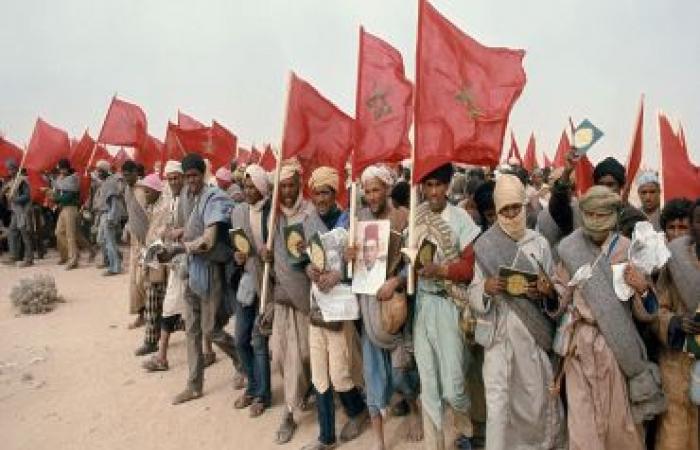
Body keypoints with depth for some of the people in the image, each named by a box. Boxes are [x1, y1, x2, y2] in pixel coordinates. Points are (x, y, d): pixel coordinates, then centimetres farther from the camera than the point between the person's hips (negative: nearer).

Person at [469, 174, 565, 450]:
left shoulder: (539, 243, 2)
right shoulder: (485, 246, 1)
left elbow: (557, 295, 3)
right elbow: (473, 297, 1)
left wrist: (547, 291, -18)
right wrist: (486, 288, -19)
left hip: (533, 333, 1)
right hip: (498, 334, 0)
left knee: (538, 396, 8)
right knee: (498, 400, 2)